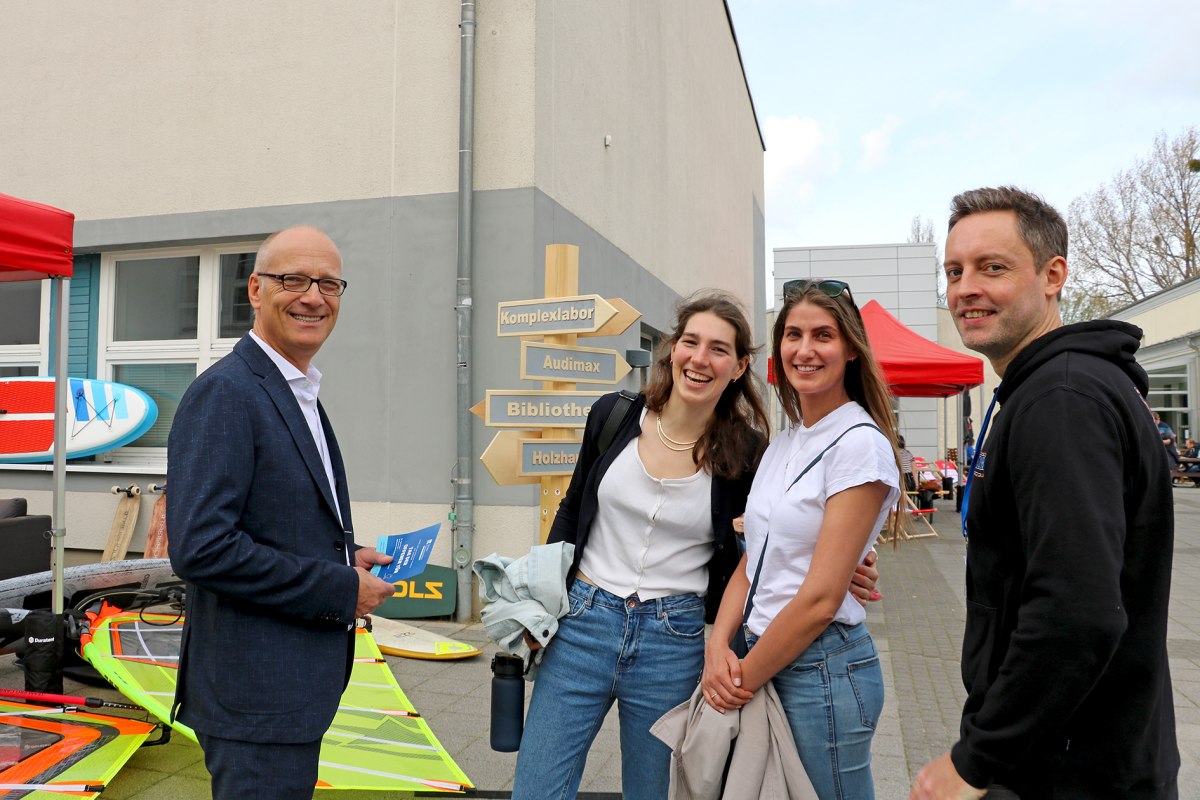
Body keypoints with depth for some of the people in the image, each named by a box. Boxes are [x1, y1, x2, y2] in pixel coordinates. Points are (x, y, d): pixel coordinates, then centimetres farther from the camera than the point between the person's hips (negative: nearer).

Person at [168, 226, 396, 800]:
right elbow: (199, 548, -26)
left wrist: (344, 556, 3)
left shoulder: (300, 396, 13)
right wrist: (340, 590, -19)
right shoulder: (225, 392, -17)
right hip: (256, 693, -10)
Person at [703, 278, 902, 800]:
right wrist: (718, 645, -7)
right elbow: (752, 562, 8)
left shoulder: (860, 444, -16)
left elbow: (820, 599, -19)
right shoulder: (783, 444, 8)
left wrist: (743, 680, -11)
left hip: (821, 666, -7)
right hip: (763, 655, 7)